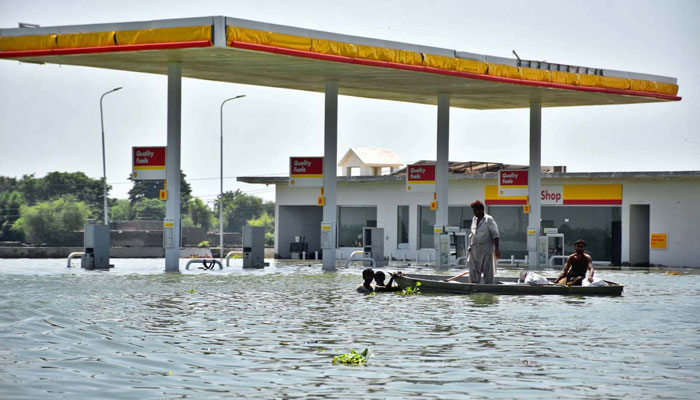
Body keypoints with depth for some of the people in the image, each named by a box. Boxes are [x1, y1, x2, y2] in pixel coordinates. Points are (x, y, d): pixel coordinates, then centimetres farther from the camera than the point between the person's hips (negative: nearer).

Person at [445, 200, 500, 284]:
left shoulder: (489, 220, -8)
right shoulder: (474, 219, 13)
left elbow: (495, 235, -11)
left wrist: (496, 249, -18)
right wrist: (470, 247, 20)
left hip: (485, 250, -7)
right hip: (474, 250, 7)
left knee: (487, 271, -2)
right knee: (473, 271, 4)